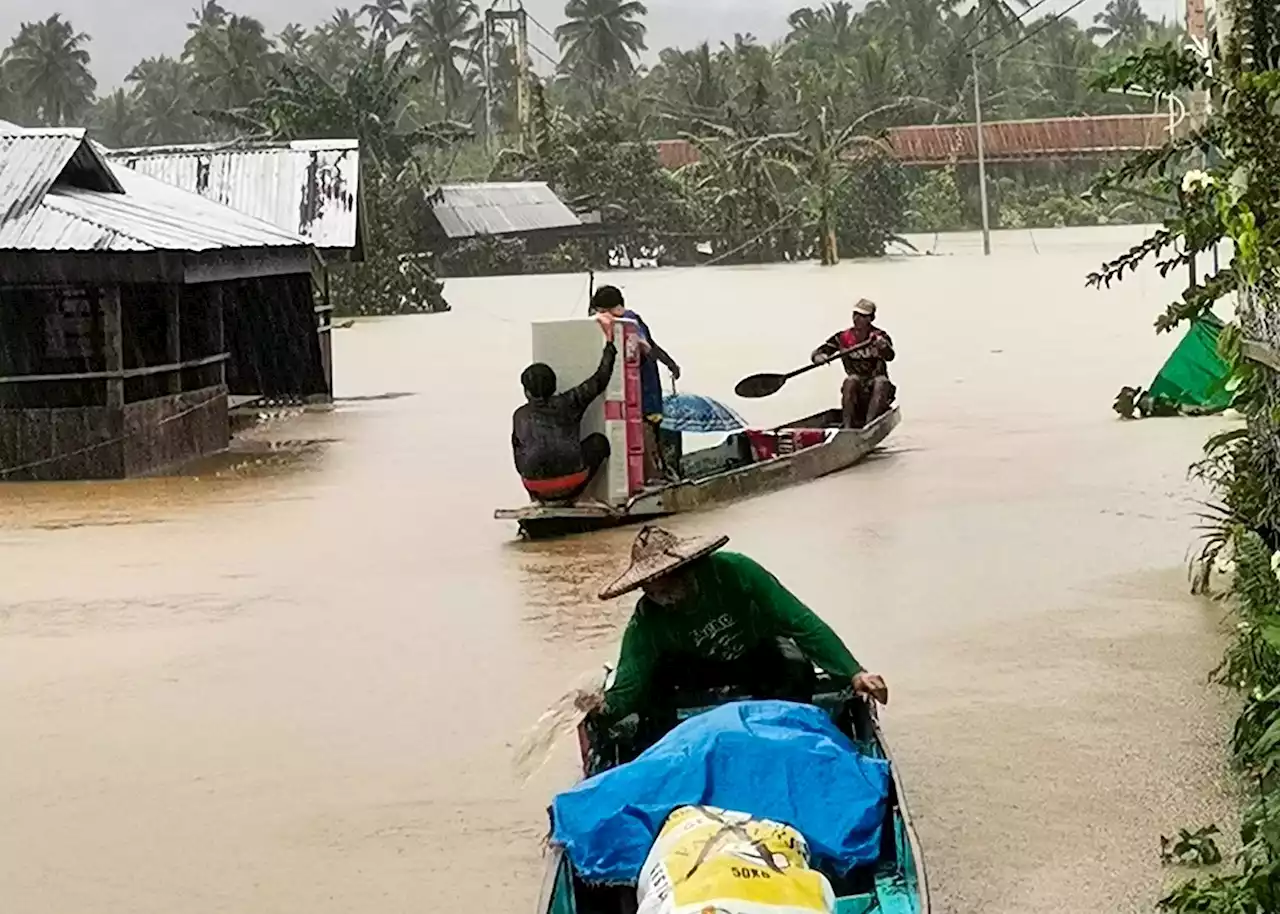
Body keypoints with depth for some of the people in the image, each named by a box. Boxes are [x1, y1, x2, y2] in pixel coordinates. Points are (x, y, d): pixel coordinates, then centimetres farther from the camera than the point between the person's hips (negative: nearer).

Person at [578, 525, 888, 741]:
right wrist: (605, 709, -58)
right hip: (700, 668, 1)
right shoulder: (647, 622, -29)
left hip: (758, 655, -1)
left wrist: (853, 672, -40)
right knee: (651, 678, -29)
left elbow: (799, 621, -34)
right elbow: (629, 683, -35)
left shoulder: (734, 571, -34)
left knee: (796, 670, -33)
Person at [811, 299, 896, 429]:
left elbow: (890, 356, -23)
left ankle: (869, 422, -45)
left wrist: (882, 345, -47)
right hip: (855, 389, 1)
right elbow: (817, 353, 0)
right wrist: (820, 357, -25)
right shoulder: (843, 337, 1)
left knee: (881, 382, -32)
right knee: (851, 380, -30)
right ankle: (847, 424, -36)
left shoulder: (879, 336, -4)